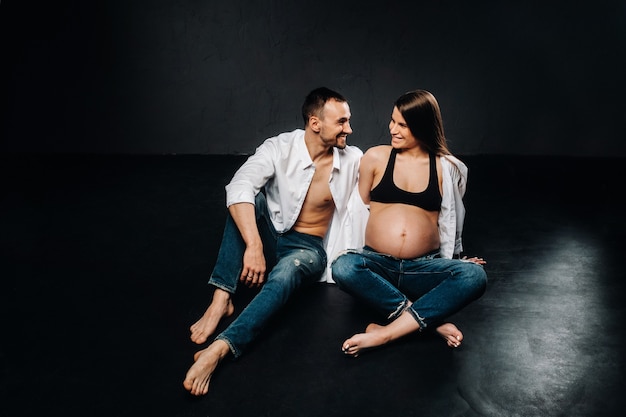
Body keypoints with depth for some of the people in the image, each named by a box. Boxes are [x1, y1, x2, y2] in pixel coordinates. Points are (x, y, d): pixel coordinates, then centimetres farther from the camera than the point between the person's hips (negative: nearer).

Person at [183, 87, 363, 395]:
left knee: (284, 275, -37)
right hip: (269, 237, 1)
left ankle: (220, 349, -51)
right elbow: (239, 188, -31)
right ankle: (221, 299, -35)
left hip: (308, 248, 0)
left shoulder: (353, 160, -5)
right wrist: (254, 244, -42)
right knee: (251, 197, -30)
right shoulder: (279, 148, -14)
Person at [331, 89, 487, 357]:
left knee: (474, 275, -29)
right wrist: (352, 244, 4)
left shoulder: (446, 167, 7)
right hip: (377, 263, 0)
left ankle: (388, 332, -33)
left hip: (424, 268, 1)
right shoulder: (376, 157, 6)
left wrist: (454, 259, 13)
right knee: (343, 267, -34)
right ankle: (430, 320, -26)